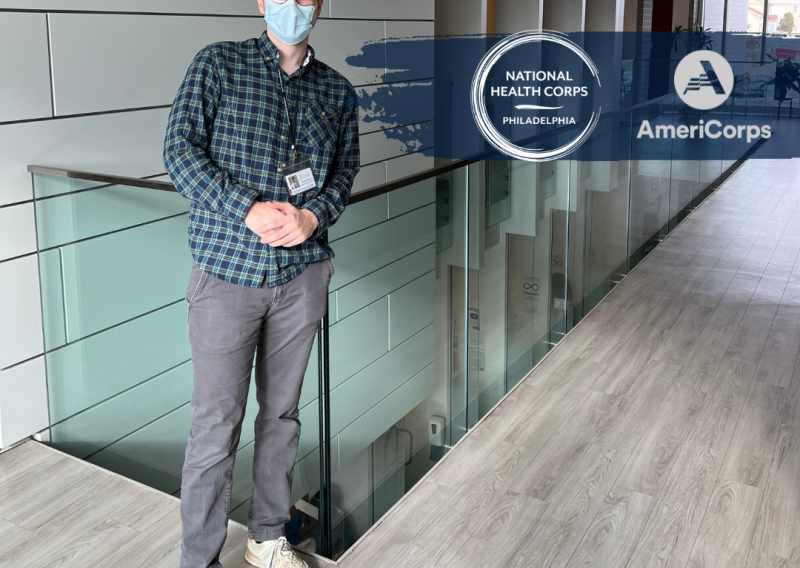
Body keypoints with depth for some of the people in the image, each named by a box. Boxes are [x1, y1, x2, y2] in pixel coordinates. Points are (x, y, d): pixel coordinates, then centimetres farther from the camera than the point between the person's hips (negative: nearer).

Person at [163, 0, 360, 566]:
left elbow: (345, 170, 12)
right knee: (216, 424, -1)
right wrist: (250, 210, -19)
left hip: (302, 272, 4)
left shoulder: (337, 90, 10)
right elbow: (181, 149, -7)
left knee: (283, 412, 14)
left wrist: (312, 216, -10)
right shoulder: (219, 63, 0)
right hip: (227, 269, -3)